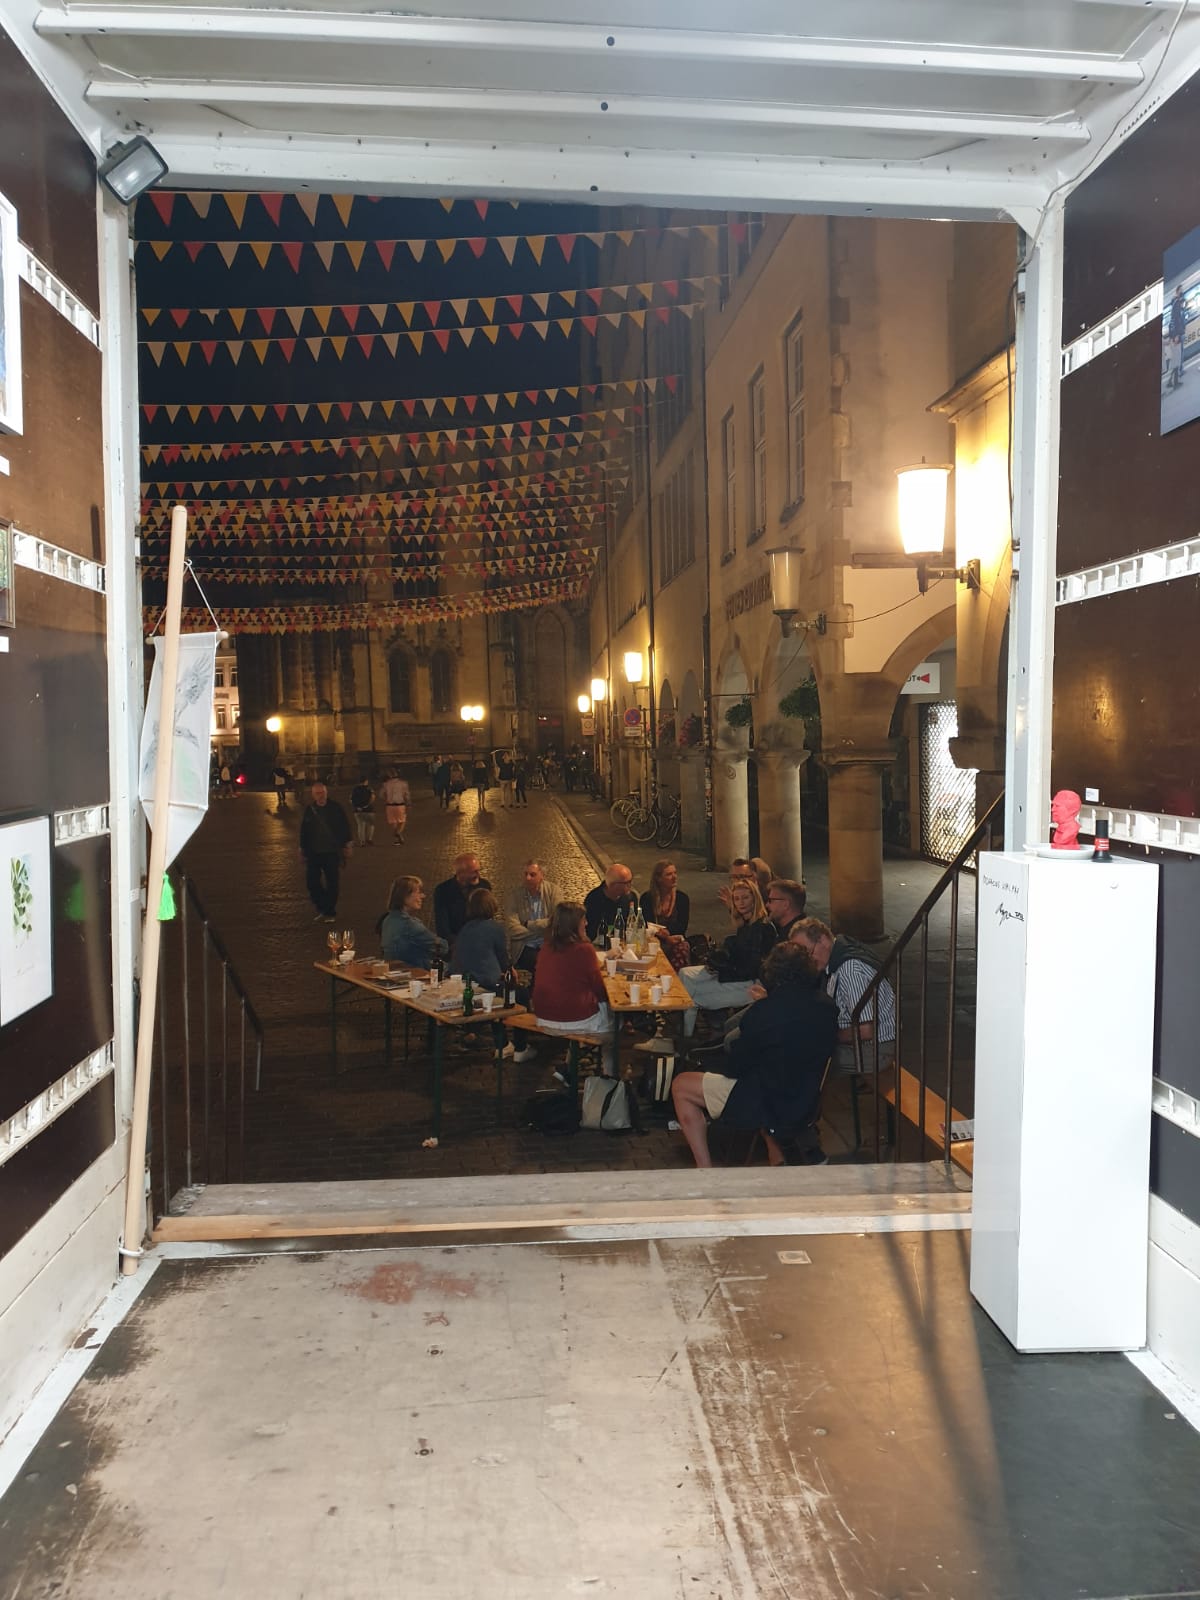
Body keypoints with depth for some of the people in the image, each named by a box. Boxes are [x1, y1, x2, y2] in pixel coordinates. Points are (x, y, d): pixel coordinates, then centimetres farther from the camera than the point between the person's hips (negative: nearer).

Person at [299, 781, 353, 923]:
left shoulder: (335, 808, -4)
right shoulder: (309, 809, 2)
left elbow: (345, 827, -1)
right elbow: (304, 831, 8)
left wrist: (345, 845, -4)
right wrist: (303, 848, 8)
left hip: (332, 852, -2)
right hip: (313, 852, 3)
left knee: (332, 883, 4)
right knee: (311, 882, 2)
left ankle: (330, 912, 16)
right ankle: (323, 910, 20)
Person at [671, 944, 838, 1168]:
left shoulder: (764, 1012, -25)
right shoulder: (827, 1007, -7)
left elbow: (733, 1067, -13)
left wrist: (722, 1060, 9)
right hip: (808, 1105, 7)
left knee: (680, 1086, 6)